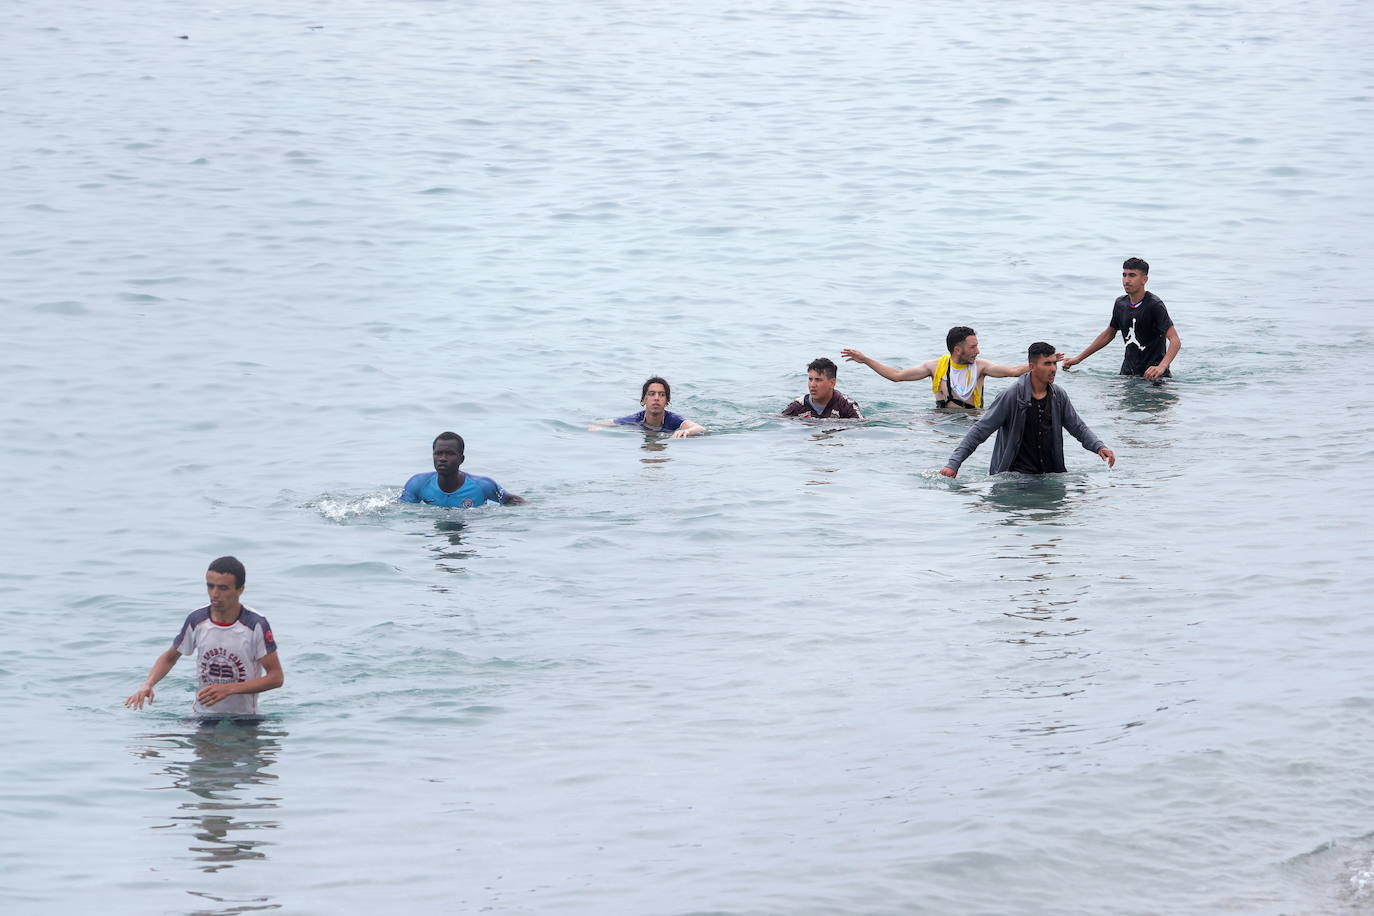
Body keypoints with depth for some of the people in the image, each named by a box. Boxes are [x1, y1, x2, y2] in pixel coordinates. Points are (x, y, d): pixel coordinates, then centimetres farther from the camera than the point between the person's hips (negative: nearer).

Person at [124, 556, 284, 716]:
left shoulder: (256, 625, -11)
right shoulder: (196, 620, -1)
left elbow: (276, 677, -8)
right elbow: (169, 658, 16)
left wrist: (229, 689, -18)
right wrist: (148, 685, -4)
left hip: (243, 718, -2)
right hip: (201, 716, 2)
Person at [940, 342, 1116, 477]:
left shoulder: (1059, 396, 6)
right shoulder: (1012, 396, -10)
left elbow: (1078, 428, 18)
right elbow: (980, 431, -9)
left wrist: (1099, 447, -2)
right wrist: (953, 463, -15)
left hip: (1052, 472, 6)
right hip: (1017, 473, -6)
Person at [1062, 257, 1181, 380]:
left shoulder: (1155, 305, -14)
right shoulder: (1120, 304, 7)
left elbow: (1175, 341, -20)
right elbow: (1108, 335, 23)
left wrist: (1162, 367, -38)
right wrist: (1078, 359, 22)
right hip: (1128, 373, 6)